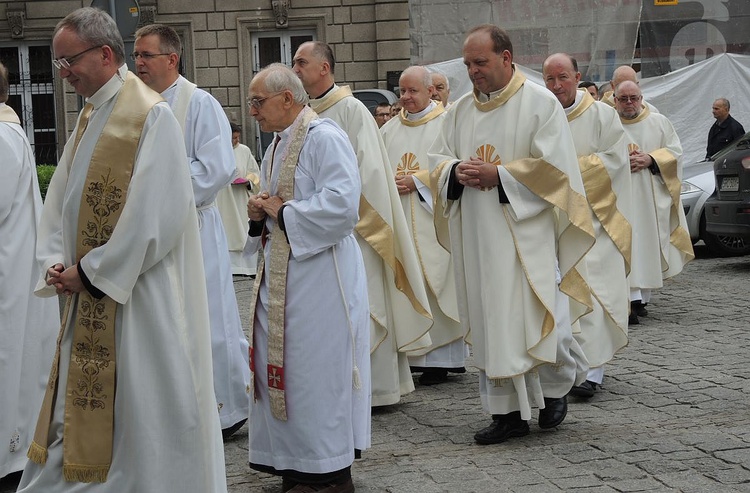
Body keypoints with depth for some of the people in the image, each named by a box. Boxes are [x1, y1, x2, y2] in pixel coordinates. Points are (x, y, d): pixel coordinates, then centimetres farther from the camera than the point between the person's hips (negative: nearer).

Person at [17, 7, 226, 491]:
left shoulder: (152, 115, -14)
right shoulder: (89, 116, 13)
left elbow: (154, 215, -19)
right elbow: (61, 198, 15)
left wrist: (92, 272, -15)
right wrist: (56, 262, -1)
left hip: (139, 293, -8)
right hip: (89, 290, 8)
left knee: (145, 406, 0)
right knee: (76, 406, 13)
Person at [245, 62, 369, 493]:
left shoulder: (324, 138, -13)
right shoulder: (278, 145, 16)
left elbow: (342, 204, -24)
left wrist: (282, 213, -14)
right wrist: (260, 212, 2)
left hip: (319, 275, -9)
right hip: (280, 272, 10)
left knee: (316, 370, -4)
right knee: (280, 367, 11)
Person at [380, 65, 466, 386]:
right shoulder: (390, 130, 16)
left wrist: (417, 181, -15)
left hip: (433, 218, -5)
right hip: (398, 220, 5)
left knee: (434, 285, -5)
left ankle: (439, 357, 0)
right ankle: (413, 354, 8)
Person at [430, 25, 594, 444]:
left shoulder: (541, 103, -4)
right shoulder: (461, 111, 12)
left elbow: (554, 165, -10)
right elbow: (438, 159, 15)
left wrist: (498, 175, -17)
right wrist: (456, 172, -8)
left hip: (527, 233, -5)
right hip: (478, 237, 5)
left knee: (538, 314, -2)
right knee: (491, 321, 4)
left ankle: (556, 390, 25)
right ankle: (507, 411, 10)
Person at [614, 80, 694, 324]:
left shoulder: (659, 123, 8)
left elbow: (675, 151, 5)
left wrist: (650, 159, -11)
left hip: (652, 196, 2)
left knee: (649, 245, 5)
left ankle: (642, 298, 16)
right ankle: (634, 299, -21)